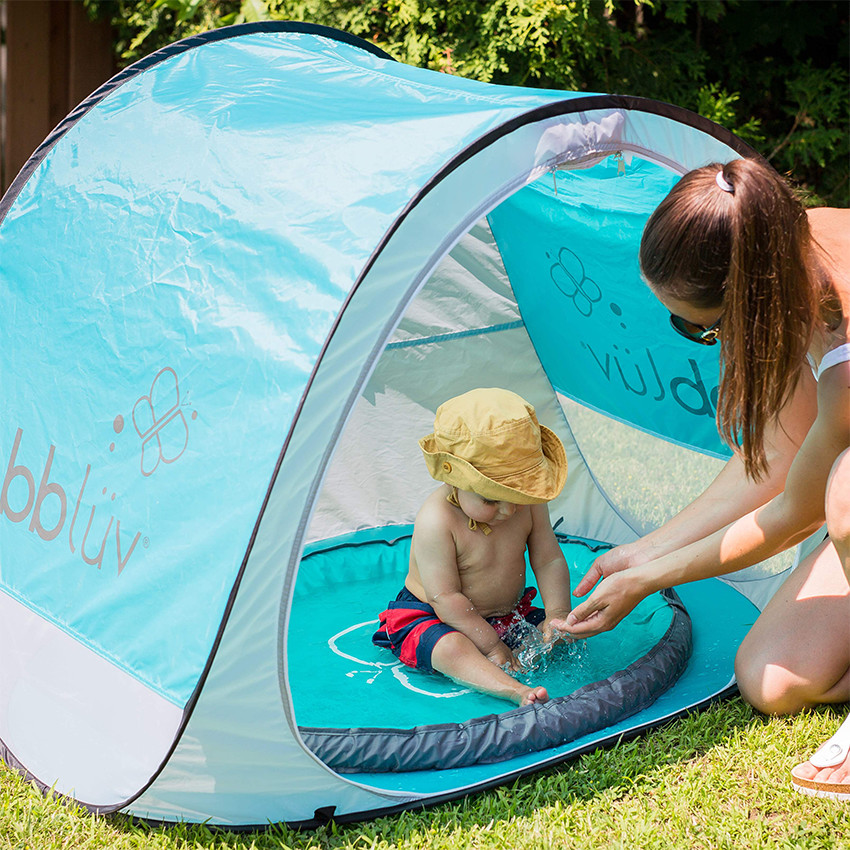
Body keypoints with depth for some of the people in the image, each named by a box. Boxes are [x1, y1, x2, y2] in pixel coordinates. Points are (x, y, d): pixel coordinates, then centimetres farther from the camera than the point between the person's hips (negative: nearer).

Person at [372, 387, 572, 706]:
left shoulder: (527, 504, -11)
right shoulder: (437, 520, -29)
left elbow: (549, 561, -2)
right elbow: (445, 597, -27)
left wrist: (557, 613, -19)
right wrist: (491, 644, -27)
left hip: (508, 613, 7)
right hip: (430, 616, -7)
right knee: (450, 647, -38)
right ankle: (517, 691, -57)